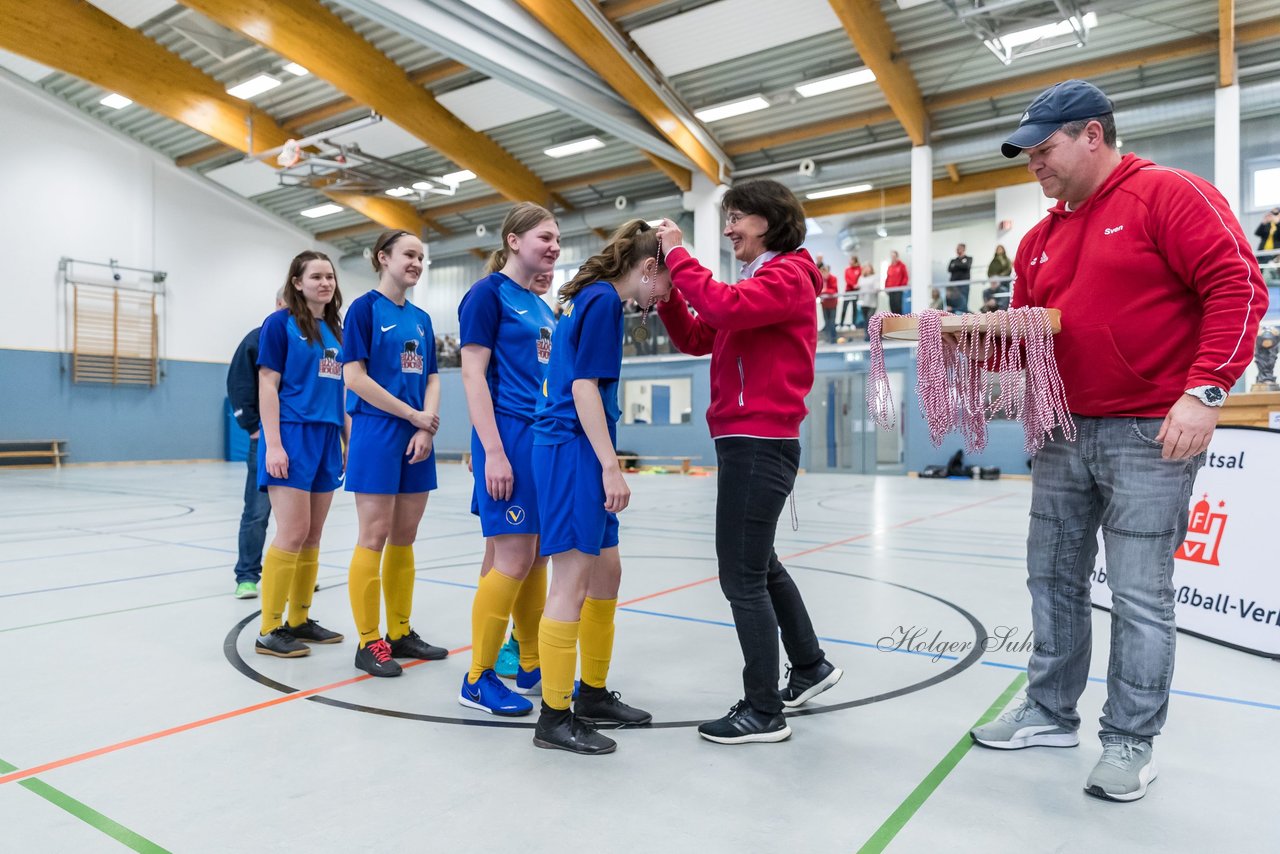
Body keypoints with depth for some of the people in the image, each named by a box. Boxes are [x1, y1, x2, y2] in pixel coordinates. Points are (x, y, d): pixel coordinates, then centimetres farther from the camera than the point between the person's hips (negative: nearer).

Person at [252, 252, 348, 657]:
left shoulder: (337, 330, 15)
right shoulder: (280, 323, -3)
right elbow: (267, 386, -7)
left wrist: (348, 442, 15)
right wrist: (273, 444, -15)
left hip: (327, 439, 6)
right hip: (291, 434, -6)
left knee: (313, 535, 9)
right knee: (293, 532, -9)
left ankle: (299, 621, 19)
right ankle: (269, 630, 2)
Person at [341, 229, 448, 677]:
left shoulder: (421, 318, 14)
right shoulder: (364, 308, -3)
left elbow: (432, 379, 11)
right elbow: (354, 377, -11)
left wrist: (427, 428, -6)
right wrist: (413, 415, -11)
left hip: (417, 438, 6)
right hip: (377, 434, -6)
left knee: (404, 539, 10)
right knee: (374, 537, -3)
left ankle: (400, 633, 20)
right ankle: (369, 642, 6)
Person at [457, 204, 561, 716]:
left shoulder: (543, 307, 18)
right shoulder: (488, 293, -5)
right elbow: (473, 375, -12)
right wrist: (494, 452, -19)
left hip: (543, 439, 8)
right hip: (508, 437, -8)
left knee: (533, 558, 11)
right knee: (514, 559, -7)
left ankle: (531, 666, 22)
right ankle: (478, 679, 6)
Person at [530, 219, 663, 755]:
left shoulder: (592, 298, 18)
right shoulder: (603, 299, -10)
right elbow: (584, 387, -17)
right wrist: (611, 465, -18)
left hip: (576, 452, 10)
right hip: (574, 450, -10)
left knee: (606, 573, 14)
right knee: (573, 582, -5)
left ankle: (593, 693, 27)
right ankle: (554, 717, 6)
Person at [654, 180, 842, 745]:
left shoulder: (788, 275, -8)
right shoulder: (757, 283, 20)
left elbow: (724, 307, -27)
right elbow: (695, 339, 16)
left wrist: (679, 254, -16)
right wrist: (667, 286, 4)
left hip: (759, 442, -10)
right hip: (747, 441, 10)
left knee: (742, 575, -5)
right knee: (760, 563, 20)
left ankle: (764, 712, 7)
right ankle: (810, 666, 36)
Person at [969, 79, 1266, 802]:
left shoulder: (1169, 194, -6)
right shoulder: (1040, 240, 15)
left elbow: (1238, 287, -13)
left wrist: (1204, 392, -22)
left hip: (1150, 436, -7)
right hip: (1064, 436, 7)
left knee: (1140, 595, 0)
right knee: (1054, 579, 13)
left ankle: (1132, 742, 17)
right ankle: (1051, 714, 28)